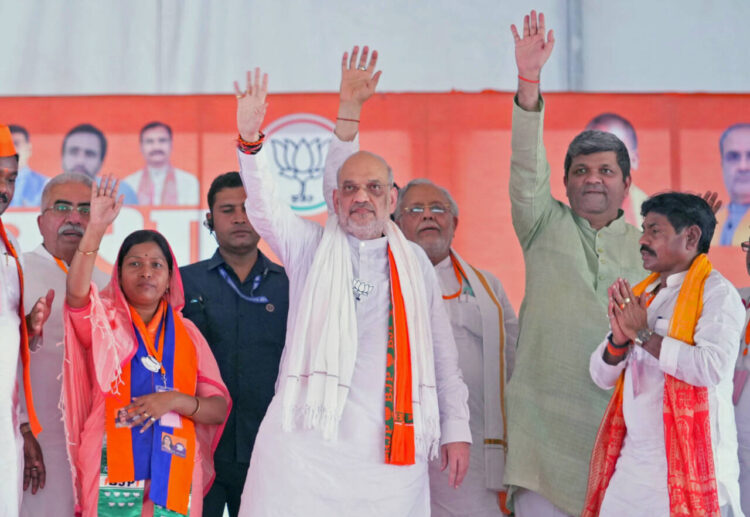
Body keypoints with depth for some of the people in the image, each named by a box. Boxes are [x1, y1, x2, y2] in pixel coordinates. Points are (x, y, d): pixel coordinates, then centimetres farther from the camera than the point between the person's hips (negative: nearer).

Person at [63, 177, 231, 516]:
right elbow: (76, 293, -17)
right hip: (113, 472, -2)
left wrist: (175, 400, -11)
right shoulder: (106, 322, 7)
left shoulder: (186, 334, 12)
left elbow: (219, 410, 7)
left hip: (172, 473, 2)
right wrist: (96, 229, -26)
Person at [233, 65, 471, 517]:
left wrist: (456, 429, 9)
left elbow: (443, 355, 16)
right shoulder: (311, 247, 11)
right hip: (308, 443, -1)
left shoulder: (415, 263, 16)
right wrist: (251, 141, -25)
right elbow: (264, 208, -8)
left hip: (390, 452, 2)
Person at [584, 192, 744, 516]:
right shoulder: (641, 296, 16)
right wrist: (619, 339, -7)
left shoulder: (716, 292, -6)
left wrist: (643, 334, -13)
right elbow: (602, 376, 14)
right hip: (633, 463, 6)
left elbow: (713, 367, -23)